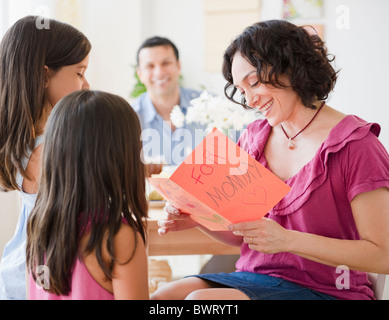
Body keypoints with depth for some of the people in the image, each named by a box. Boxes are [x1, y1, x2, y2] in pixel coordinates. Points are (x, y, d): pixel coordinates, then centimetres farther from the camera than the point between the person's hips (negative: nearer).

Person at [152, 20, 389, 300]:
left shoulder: (355, 145, -11)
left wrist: (287, 239, -22)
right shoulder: (254, 137, 9)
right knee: (162, 297, -21)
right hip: (254, 277, 6)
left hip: (322, 289, -5)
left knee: (201, 299, -28)